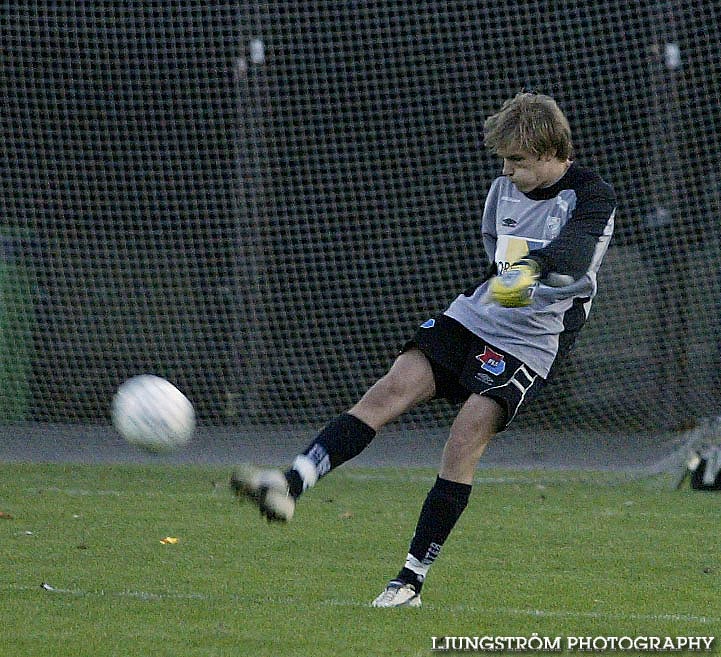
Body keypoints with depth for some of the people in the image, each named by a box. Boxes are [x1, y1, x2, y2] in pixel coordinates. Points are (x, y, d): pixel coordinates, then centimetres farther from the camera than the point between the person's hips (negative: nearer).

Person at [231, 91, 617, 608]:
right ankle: (291, 485, -31)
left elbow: (573, 255, -32)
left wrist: (536, 267, -50)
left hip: (532, 343, -5)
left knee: (465, 438, -18)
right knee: (393, 388, -17)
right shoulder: (504, 189, 11)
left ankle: (413, 579, -11)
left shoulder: (593, 197, -10)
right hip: (470, 318, 5)